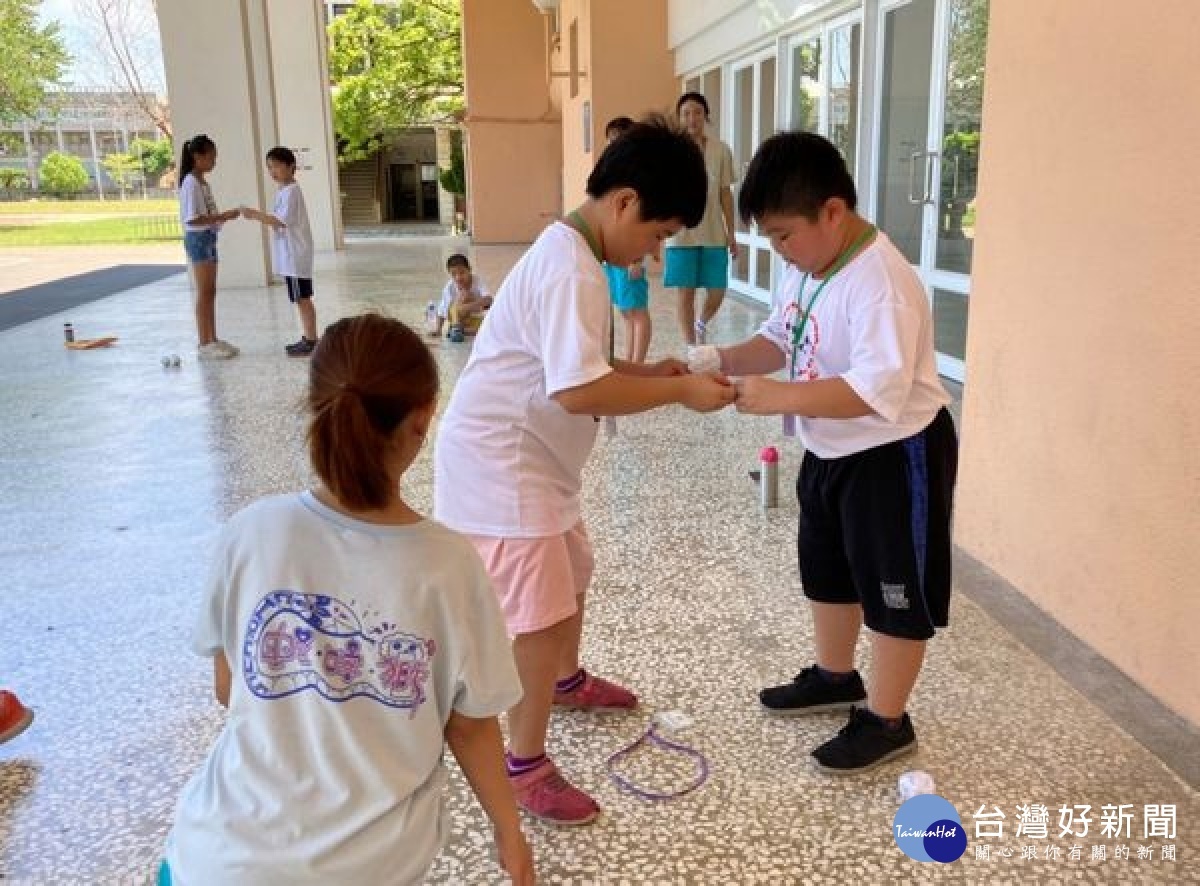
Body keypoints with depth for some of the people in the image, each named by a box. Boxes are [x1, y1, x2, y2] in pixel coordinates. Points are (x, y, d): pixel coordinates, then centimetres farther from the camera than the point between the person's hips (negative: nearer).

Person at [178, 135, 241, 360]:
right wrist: (223, 216, -21)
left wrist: (223, 217, 3)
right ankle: (204, 344, -2)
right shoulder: (191, 183, -14)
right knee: (204, 293, -6)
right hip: (198, 238, -9)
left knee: (210, 292, 11)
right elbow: (193, 219, -20)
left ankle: (212, 339, 17)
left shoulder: (202, 182, 14)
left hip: (209, 237, 9)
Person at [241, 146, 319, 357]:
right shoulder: (283, 191, 16)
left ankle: (311, 341, 0)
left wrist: (255, 214, -20)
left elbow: (281, 221, -22)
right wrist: (259, 216, 7)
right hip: (289, 256, 10)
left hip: (296, 256, -10)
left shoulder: (290, 191, -15)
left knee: (302, 298, -5)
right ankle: (307, 338, 19)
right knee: (300, 299, 13)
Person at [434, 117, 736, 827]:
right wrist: (680, 391, -22)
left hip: (532, 458, 11)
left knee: (572, 574, 27)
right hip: (502, 464, -11)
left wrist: (645, 372, 3)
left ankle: (568, 681, 52)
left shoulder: (568, 253, 10)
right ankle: (527, 766, 10)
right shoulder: (572, 271, -24)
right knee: (543, 616, -7)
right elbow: (579, 392, -31)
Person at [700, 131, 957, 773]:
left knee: (893, 589, 7)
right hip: (830, 452, 10)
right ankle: (834, 677, 46)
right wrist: (724, 360, -10)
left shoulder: (881, 282, -29)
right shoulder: (805, 267, -1)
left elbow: (877, 390, -37)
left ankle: (887, 721, 24)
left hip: (895, 456, -10)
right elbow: (779, 339, 8)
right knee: (826, 570, 24)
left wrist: (779, 397, -39)